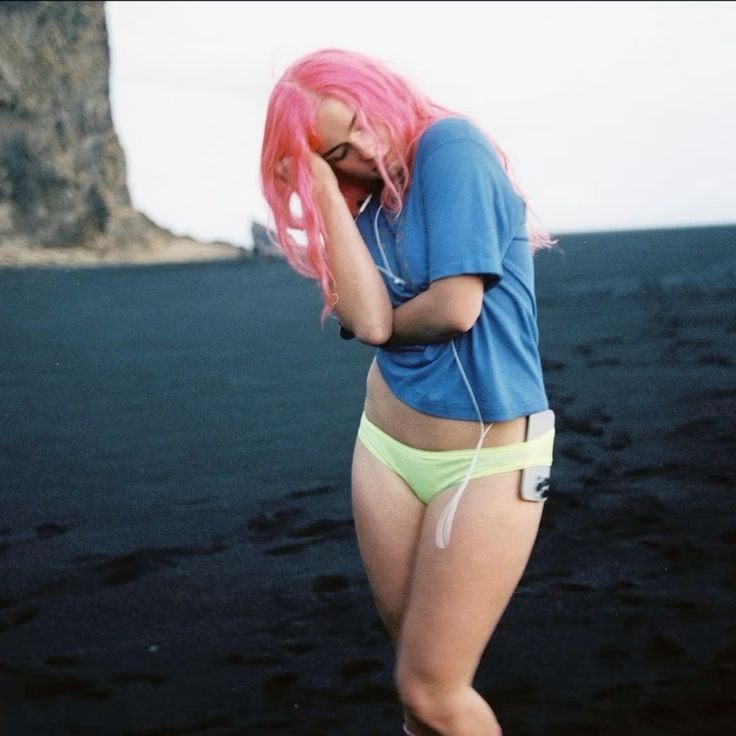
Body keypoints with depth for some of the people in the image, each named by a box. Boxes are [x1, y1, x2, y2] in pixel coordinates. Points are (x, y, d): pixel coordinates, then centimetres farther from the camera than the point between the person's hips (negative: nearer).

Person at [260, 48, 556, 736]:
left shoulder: (451, 144, -14)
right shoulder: (366, 204, 5)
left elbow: (454, 308, -22)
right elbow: (368, 321, -14)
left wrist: (386, 320, -1)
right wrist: (320, 184, -10)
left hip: (486, 457, -6)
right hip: (386, 444, 7)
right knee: (419, 663, 16)